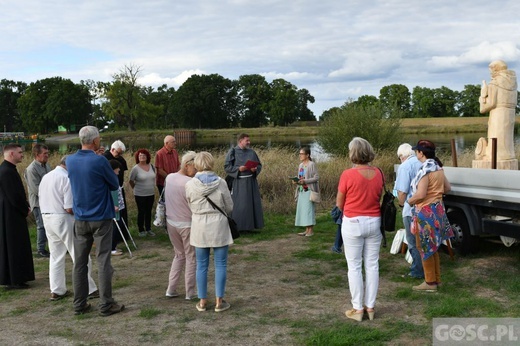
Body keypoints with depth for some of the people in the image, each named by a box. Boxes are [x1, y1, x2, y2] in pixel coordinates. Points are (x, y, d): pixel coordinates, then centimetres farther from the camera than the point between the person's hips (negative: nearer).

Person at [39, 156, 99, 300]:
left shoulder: (45, 177, 10)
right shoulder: (67, 178, -16)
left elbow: (42, 200, 16)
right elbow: (69, 208, -19)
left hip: (47, 218, 8)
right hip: (63, 219, -8)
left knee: (56, 256, 16)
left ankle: (57, 290, 20)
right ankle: (89, 289, 6)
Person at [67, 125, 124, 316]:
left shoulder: (70, 160, 2)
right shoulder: (100, 161, -16)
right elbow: (115, 184, -4)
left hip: (80, 219, 5)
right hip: (101, 218, -5)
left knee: (80, 263, 10)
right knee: (103, 262, 0)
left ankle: (79, 304, 17)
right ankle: (106, 305, 4)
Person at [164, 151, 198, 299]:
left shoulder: (169, 178, 0)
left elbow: (166, 199, 8)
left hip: (171, 223, 6)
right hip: (187, 224, -6)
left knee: (179, 255, 21)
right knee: (191, 258, 9)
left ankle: (171, 289, 21)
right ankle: (190, 293, 16)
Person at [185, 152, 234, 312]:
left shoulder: (190, 184, -9)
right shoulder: (221, 183, -11)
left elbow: (190, 206, 5)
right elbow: (229, 207, -2)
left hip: (199, 228, 1)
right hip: (219, 227, -1)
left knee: (201, 265, 11)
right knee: (220, 264, 8)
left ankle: (202, 301, 18)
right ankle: (219, 301, 11)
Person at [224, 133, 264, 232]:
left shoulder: (251, 152, 9)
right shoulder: (233, 152, -3)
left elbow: (259, 165, 14)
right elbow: (227, 167, -6)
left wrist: (255, 169, -8)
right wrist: (238, 169, -19)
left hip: (251, 182, 5)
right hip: (239, 183, -5)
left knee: (253, 204, 7)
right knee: (239, 205, -5)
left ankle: (250, 226, 17)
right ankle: (237, 227, 3)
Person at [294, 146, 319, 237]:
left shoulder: (312, 164, -8)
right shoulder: (301, 165, 14)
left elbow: (317, 177, -13)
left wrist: (305, 181, -21)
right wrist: (296, 181, -2)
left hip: (309, 190, -8)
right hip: (302, 190, 8)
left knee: (309, 209, -6)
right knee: (302, 210, 6)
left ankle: (311, 230, 0)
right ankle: (307, 230, 13)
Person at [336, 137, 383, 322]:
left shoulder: (348, 174, -15)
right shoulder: (378, 173, -2)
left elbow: (339, 204, -6)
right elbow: (379, 197, 6)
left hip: (353, 223, -4)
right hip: (374, 222, 4)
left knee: (354, 266, 6)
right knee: (372, 265, 11)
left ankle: (357, 309, 11)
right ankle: (370, 307, 19)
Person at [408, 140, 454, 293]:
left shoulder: (425, 169, -19)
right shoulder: (438, 167, 8)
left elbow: (420, 194, -23)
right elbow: (447, 188, 17)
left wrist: (409, 201, -6)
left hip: (426, 211, -9)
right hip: (437, 209, 9)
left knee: (424, 247, 2)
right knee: (433, 247, 18)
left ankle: (430, 282, 10)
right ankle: (436, 279, 26)